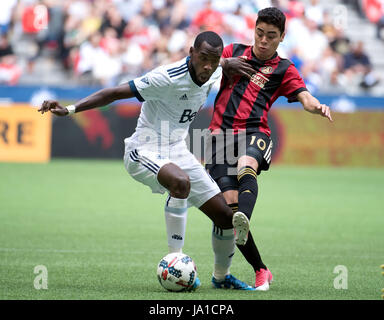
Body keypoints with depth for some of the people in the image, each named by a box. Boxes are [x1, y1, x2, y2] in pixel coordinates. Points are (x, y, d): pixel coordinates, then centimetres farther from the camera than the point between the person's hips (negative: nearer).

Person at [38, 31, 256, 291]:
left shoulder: (215, 75, -2)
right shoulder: (169, 77, -24)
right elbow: (115, 93, -23)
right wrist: (69, 110, -27)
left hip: (177, 152, 8)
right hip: (145, 150, -7)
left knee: (225, 215, 3)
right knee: (181, 181, -40)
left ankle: (222, 276, 29)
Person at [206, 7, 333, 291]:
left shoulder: (284, 69, 12)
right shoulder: (234, 52, 20)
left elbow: (304, 97, -2)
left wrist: (317, 107, -26)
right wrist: (224, 64, 3)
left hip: (253, 134, -2)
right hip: (220, 135, 2)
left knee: (246, 169, -37)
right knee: (229, 204, -10)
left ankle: (243, 225, -64)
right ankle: (261, 271, 1)